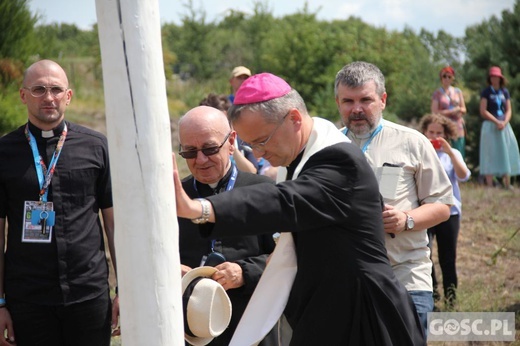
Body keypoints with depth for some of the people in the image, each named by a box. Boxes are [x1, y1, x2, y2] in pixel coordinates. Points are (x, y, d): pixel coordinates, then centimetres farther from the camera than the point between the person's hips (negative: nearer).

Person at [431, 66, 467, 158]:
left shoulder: (458, 91, 13)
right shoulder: (437, 93, 4)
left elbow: (464, 109, 14)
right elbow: (434, 112, -4)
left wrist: (458, 109, -9)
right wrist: (450, 111, -9)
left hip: (458, 126, 3)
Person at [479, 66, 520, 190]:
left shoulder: (505, 92, 10)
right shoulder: (486, 92, -3)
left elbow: (509, 110, 8)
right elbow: (483, 111, -9)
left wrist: (504, 122, -11)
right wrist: (497, 122, -15)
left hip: (504, 125, 5)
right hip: (490, 126, -5)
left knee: (507, 153, 4)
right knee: (490, 155, -6)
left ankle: (507, 184, 11)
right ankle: (490, 186, -5)